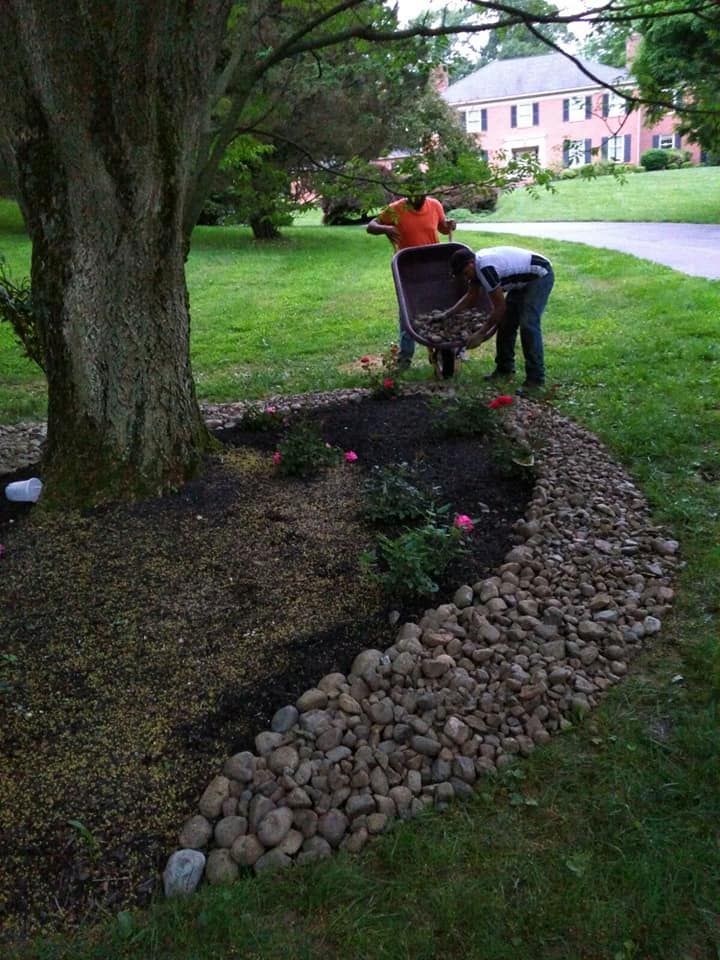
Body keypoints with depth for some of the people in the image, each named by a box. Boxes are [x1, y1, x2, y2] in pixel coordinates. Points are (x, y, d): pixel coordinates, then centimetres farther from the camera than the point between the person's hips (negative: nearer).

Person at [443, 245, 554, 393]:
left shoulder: (486, 269, -29)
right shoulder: (477, 264, 0)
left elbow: (499, 307, -23)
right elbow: (471, 296, 14)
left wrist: (481, 334, -17)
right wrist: (448, 314, 7)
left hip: (540, 275, -10)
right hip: (523, 280, 10)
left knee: (528, 325, -19)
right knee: (506, 321, 7)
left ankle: (536, 379, -16)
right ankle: (505, 369, 16)